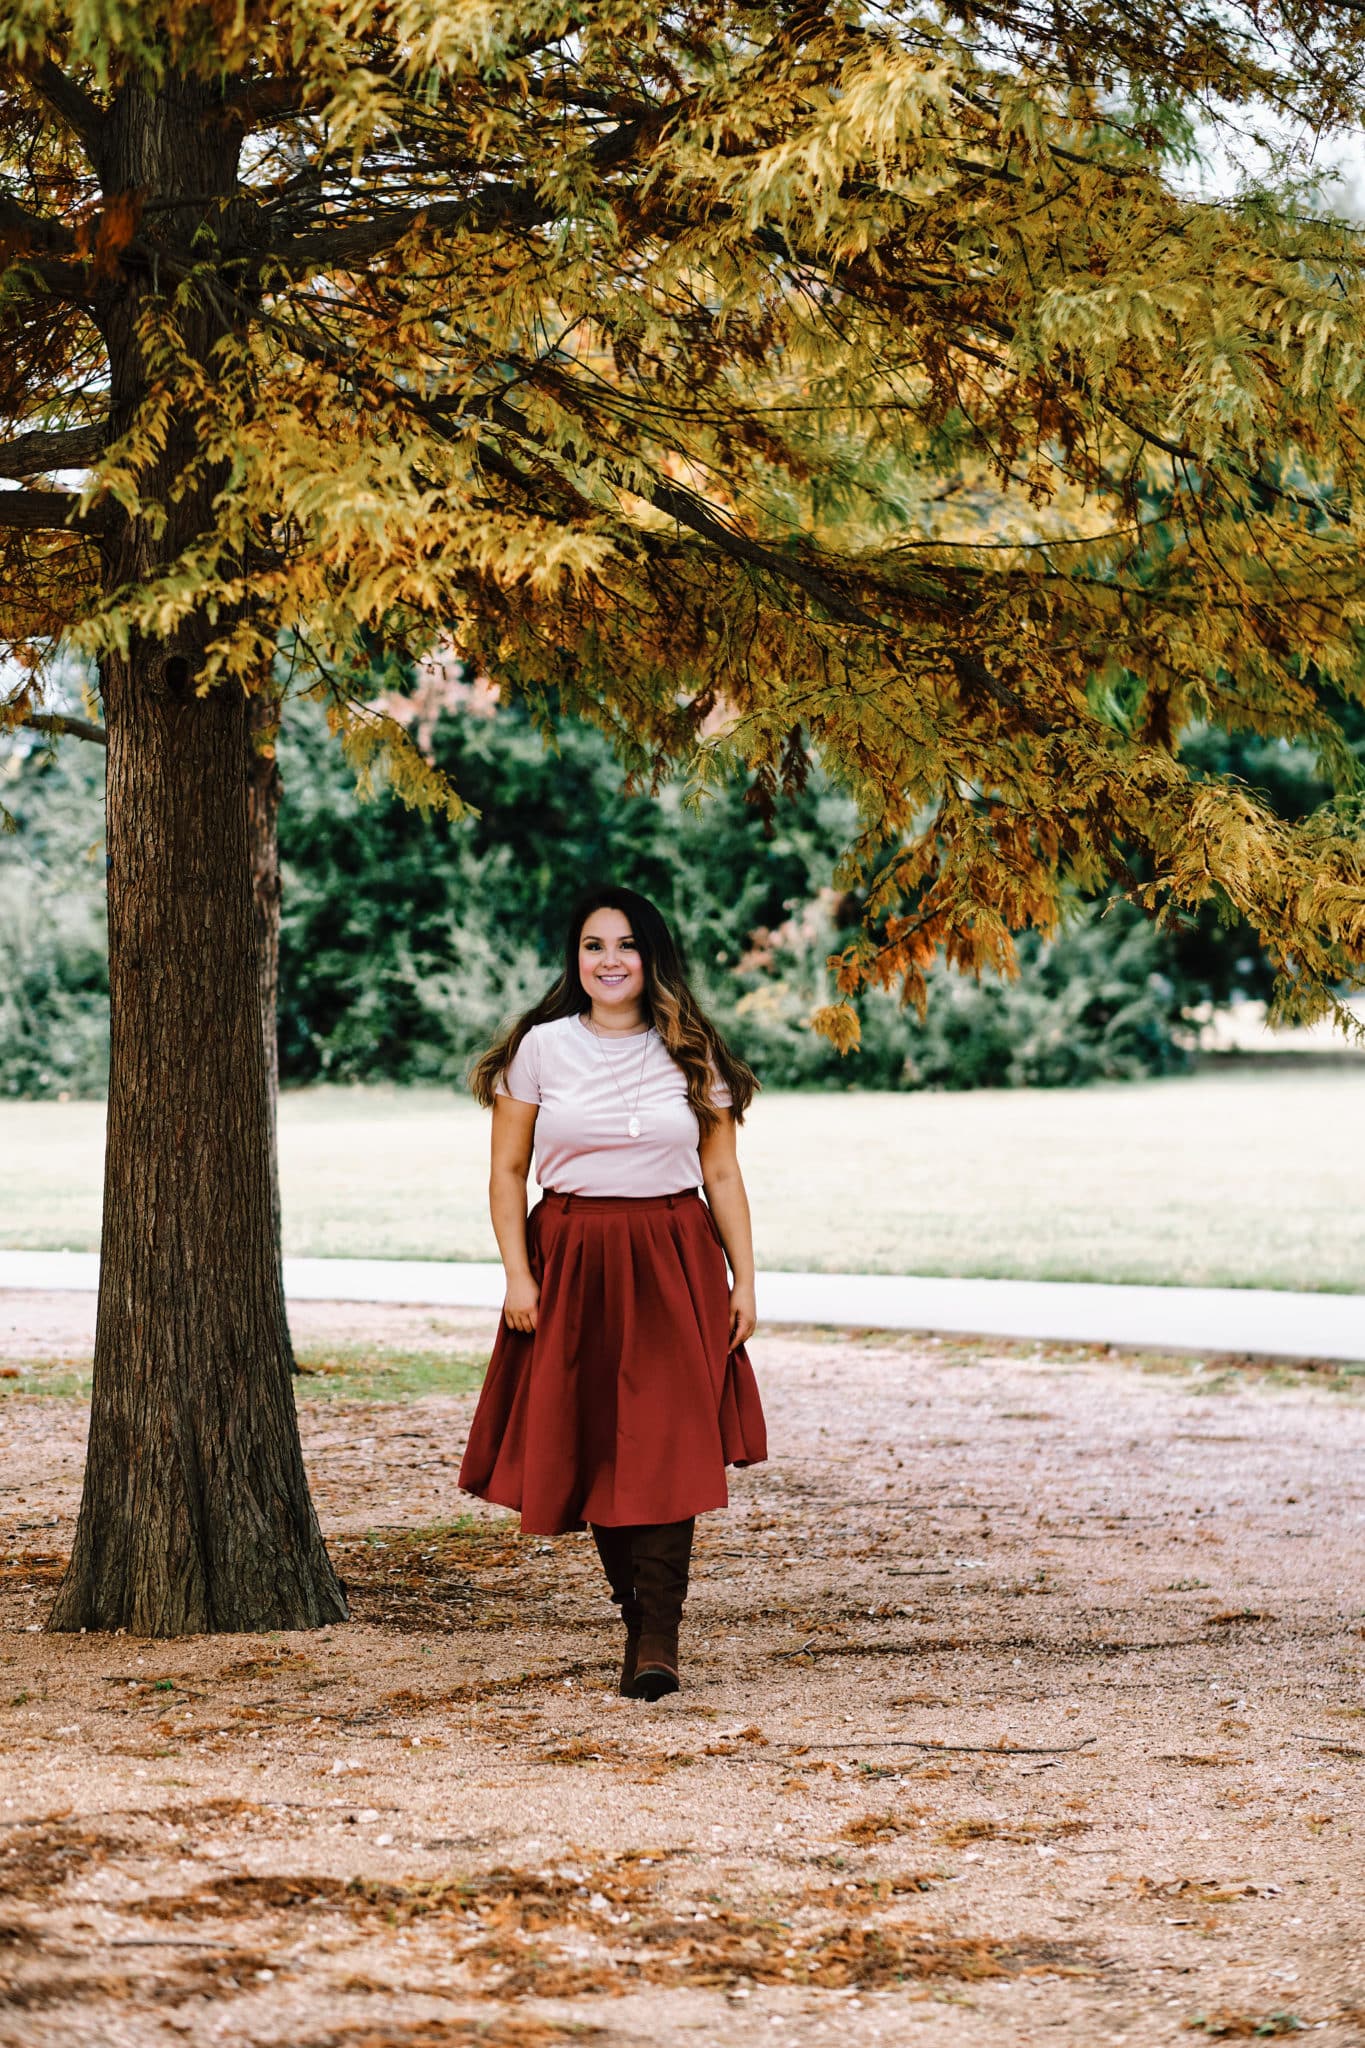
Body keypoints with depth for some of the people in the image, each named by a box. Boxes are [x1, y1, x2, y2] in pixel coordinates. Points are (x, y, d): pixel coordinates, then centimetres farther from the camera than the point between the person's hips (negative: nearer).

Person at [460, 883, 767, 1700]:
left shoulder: (690, 1056, 6)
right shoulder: (540, 1049, 3)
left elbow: (722, 1176, 9)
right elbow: (507, 1172, 4)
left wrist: (744, 1280, 3)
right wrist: (517, 1274, -6)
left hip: (672, 1265, 0)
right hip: (572, 1263, 0)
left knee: (665, 1449, -11)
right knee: (586, 1450, 2)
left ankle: (657, 1639, -11)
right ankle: (638, 1613, 19)